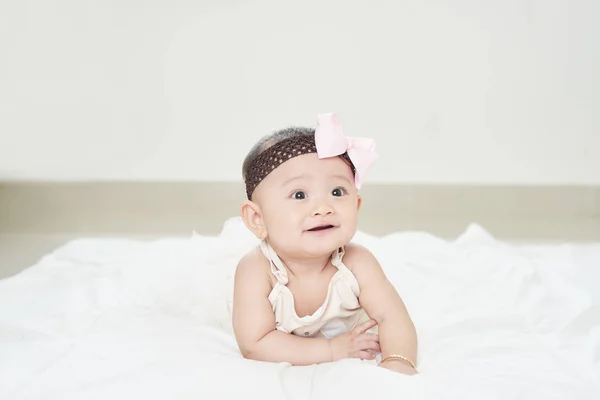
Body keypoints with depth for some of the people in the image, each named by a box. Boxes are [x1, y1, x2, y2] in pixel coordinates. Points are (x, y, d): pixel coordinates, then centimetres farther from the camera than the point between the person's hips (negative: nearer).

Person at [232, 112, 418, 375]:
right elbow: (254, 344, -37)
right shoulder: (257, 271, -38)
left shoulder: (356, 264, -32)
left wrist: (397, 362, -51)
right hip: (283, 360, 0)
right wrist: (332, 349, -38)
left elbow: (392, 317, -29)